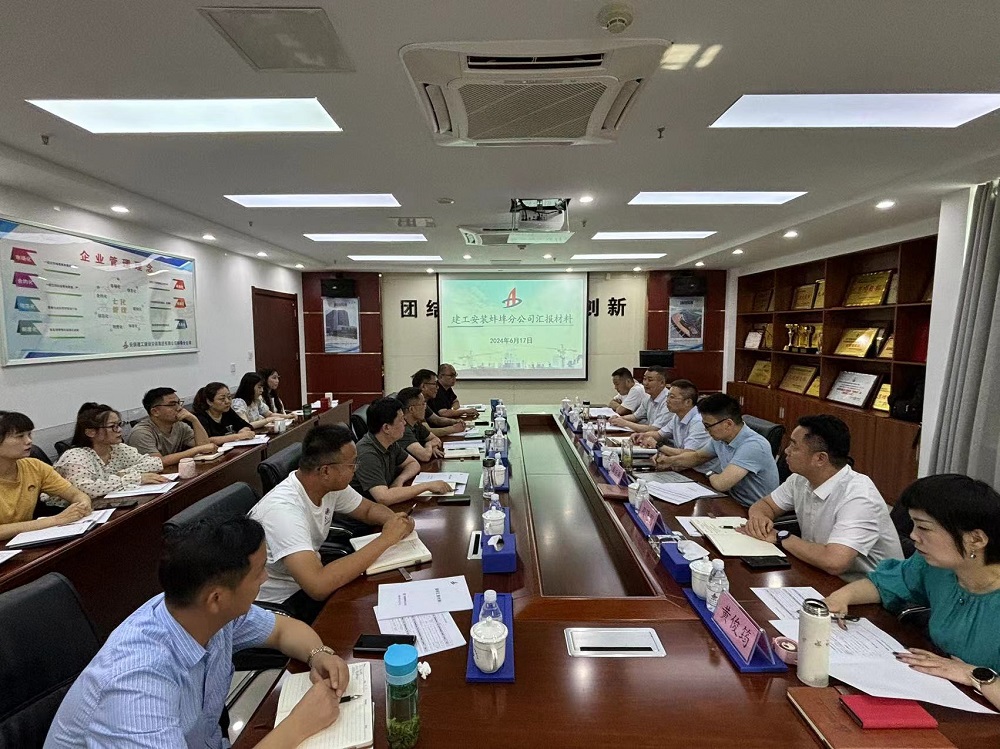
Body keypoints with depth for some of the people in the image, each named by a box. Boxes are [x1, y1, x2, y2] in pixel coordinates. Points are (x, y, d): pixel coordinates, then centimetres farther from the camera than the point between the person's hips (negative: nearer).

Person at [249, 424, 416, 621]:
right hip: (278, 603, -7)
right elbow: (318, 587, -41)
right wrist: (385, 539, -35)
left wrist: (396, 520, -15)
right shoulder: (283, 508, -33)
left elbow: (369, 509, 8)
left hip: (309, 577, 7)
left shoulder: (333, 485, -10)